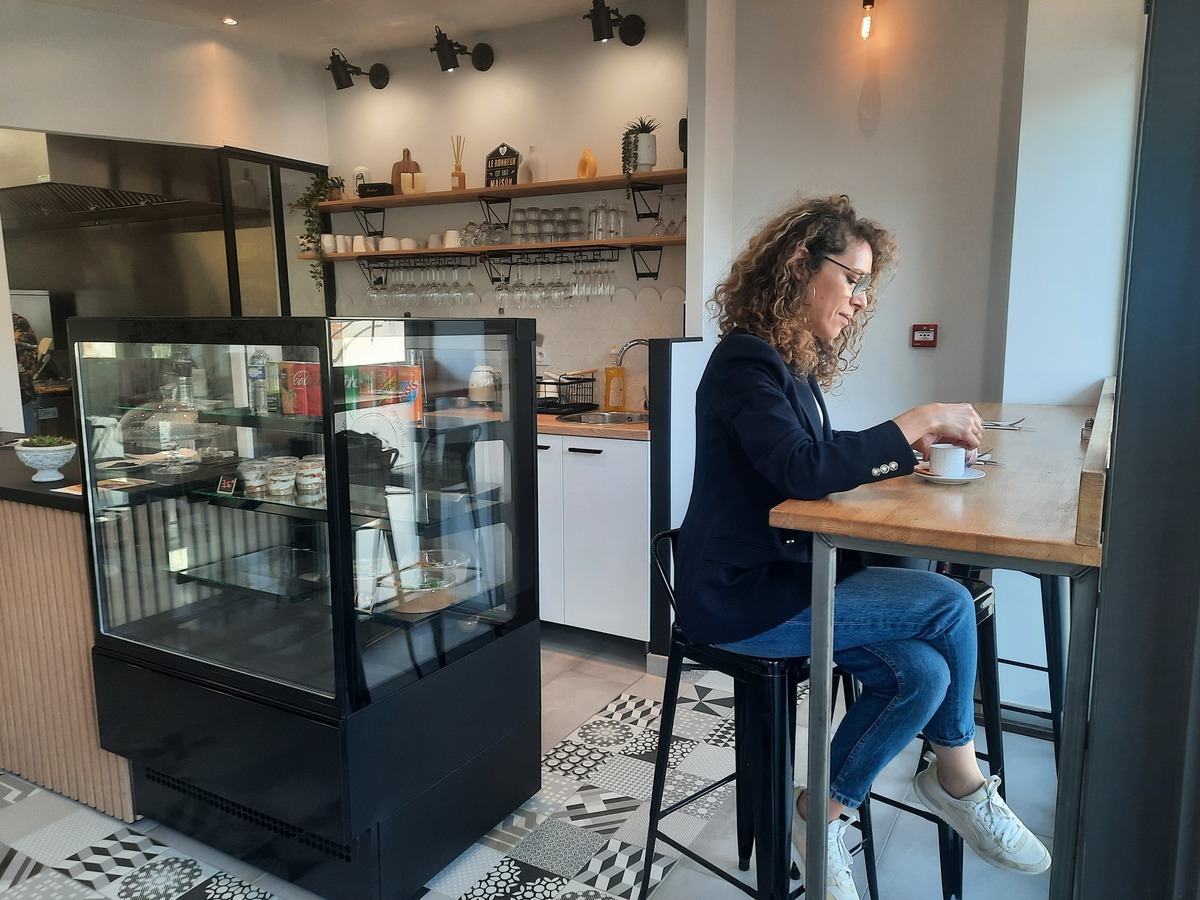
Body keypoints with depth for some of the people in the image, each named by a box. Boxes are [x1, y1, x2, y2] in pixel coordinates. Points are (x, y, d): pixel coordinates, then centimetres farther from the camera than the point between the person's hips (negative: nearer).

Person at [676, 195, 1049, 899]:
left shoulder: (793, 365, 13)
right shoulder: (746, 361, -15)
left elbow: (831, 462, 19)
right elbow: (803, 470, -28)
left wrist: (907, 445, 4)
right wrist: (917, 421, -19)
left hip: (784, 574, 9)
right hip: (739, 597, -9)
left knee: (921, 673, -8)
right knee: (948, 603, -14)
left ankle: (824, 813, 8)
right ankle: (958, 775, 10)